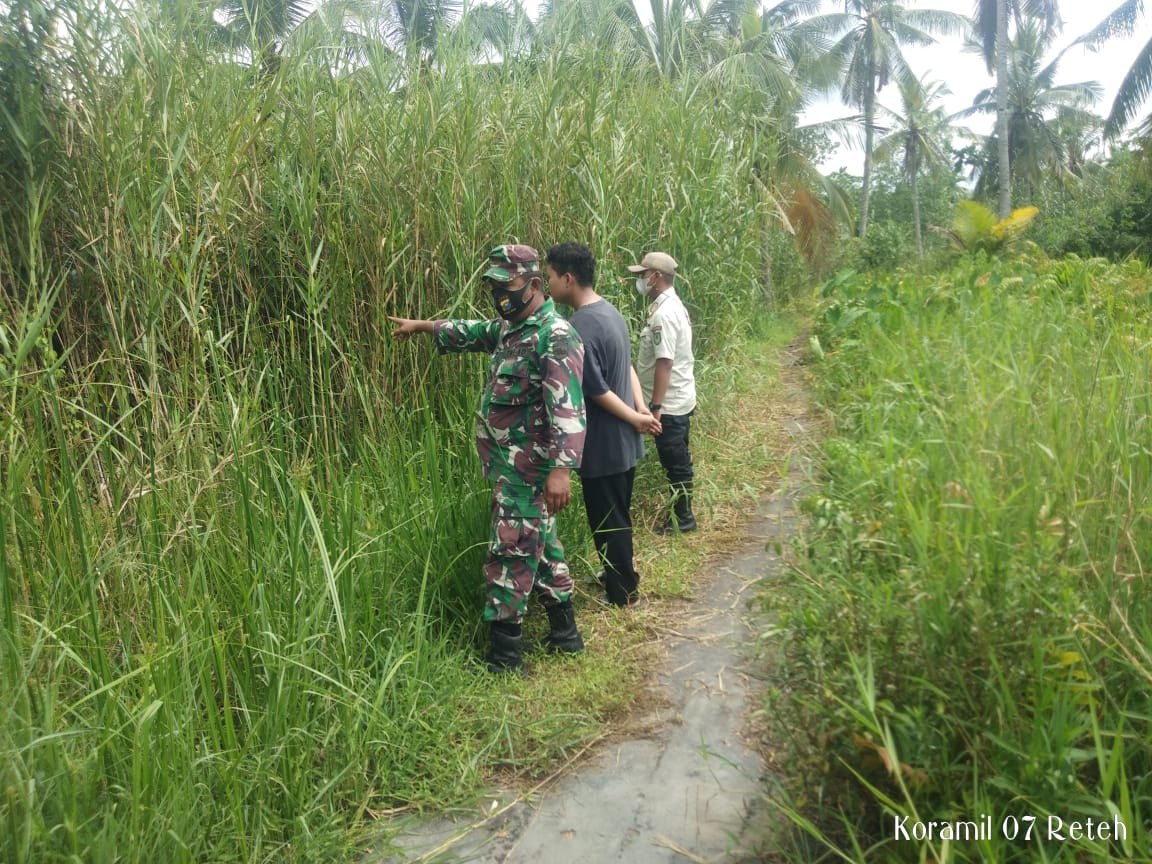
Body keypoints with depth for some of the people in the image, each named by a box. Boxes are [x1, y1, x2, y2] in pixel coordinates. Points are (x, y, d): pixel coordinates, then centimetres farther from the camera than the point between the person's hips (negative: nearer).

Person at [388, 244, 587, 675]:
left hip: (527, 469, -10)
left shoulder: (555, 338, -19)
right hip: (511, 464, 10)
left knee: (511, 553, -3)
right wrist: (421, 326, 41)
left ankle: (504, 656, 8)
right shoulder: (510, 326, 12)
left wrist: (562, 468, -38)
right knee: (541, 546, 17)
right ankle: (564, 632, 30)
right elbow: (472, 332, 33)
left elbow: (568, 409, -28)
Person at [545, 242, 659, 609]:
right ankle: (622, 575, 39)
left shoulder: (579, 328, -24)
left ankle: (623, 593, 22)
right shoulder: (610, 311, 6)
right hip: (623, 440, 9)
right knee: (617, 515, 23)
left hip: (603, 445, -9)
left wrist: (636, 419, -9)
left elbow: (597, 391, -20)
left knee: (606, 520, 8)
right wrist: (641, 410, 0)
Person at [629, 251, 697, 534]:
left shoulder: (663, 313, -21)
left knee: (675, 463, 2)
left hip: (669, 404, -10)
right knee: (679, 461, 18)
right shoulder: (671, 305, 11)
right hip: (680, 400, 10)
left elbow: (664, 362, -25)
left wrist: (655, 406, -24)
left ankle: (683, 518, 14)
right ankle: (681, 513, 30)